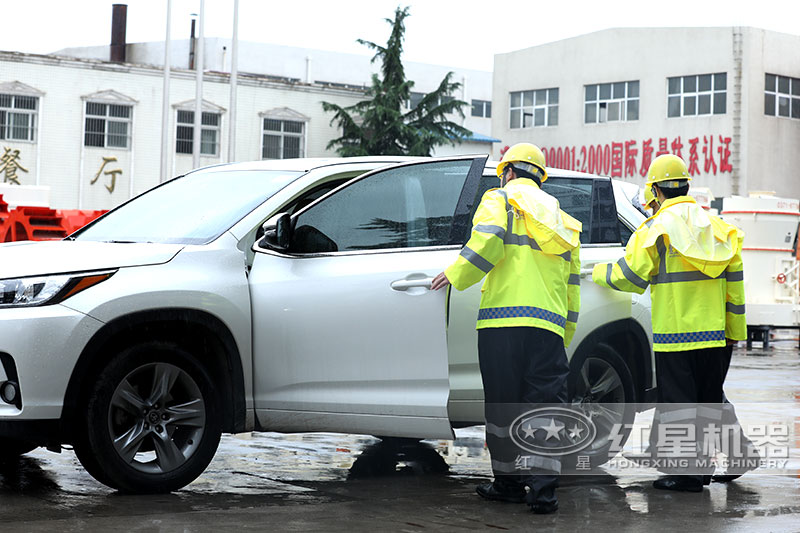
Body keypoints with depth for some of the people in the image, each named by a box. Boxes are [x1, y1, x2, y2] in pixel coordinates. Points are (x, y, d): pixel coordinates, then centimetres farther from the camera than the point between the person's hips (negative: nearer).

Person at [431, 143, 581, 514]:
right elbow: (572, 286, 25)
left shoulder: (499, 200, 8)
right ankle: (543, 489, -7)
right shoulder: (562, 219, 27)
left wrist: (455, 277, 2)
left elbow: (486, 244, -12)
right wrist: (563, 337, 29)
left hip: (504, 319, -4)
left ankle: (508, 482, 12)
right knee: (544, 406, 1)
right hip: (549, 325, 4)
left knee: (503, 405, 4)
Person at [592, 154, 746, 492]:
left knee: (678, 402, -1)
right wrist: (734, 332, 17)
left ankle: (688, 472, -2)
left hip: (675, 336, -5)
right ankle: (702, 466, 18)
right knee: (706, 400, 13)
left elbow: (630, 276, -4)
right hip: (715, 336, 6)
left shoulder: (656, 228, -7)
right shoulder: (719, 228, 10)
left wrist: (601, 273, 17)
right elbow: (735, 283, 11)